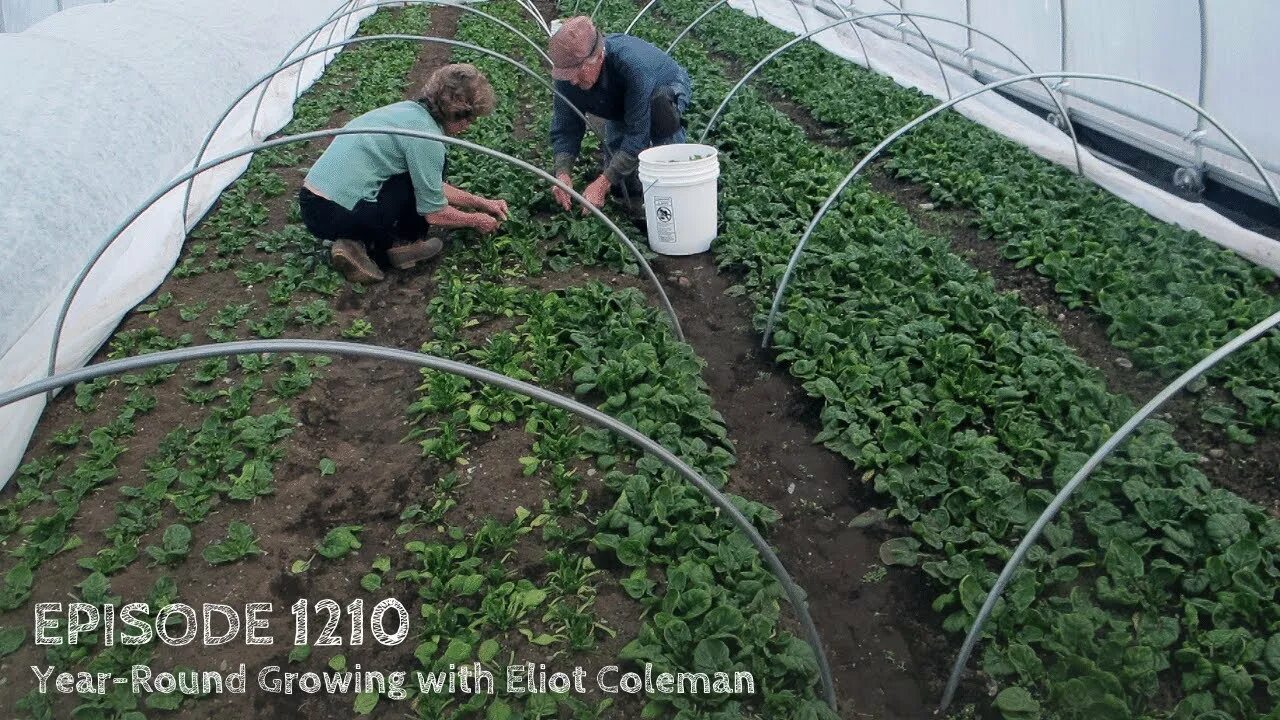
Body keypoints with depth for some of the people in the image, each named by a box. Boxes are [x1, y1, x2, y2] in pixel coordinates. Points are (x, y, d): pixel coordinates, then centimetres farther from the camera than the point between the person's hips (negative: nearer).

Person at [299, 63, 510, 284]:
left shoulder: (409, 109, 12)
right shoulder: (424, 134, -16)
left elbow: (433, 187, 23)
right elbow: (435, 214, -10)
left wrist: (480, 202, 24)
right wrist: (476, 220, 6)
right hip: (337, 217, -9)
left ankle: (359, 244, 9)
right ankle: (404, 243, 8)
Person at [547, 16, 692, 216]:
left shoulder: (633, 64, -45)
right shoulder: (568, 75, -29)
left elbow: (637, 133, -44)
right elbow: (564, 129, -21)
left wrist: (602, 183, -47)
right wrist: (563, 174, -39)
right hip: (620, 111, 5)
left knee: (660, 103, -40)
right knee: (619, 186, -6)